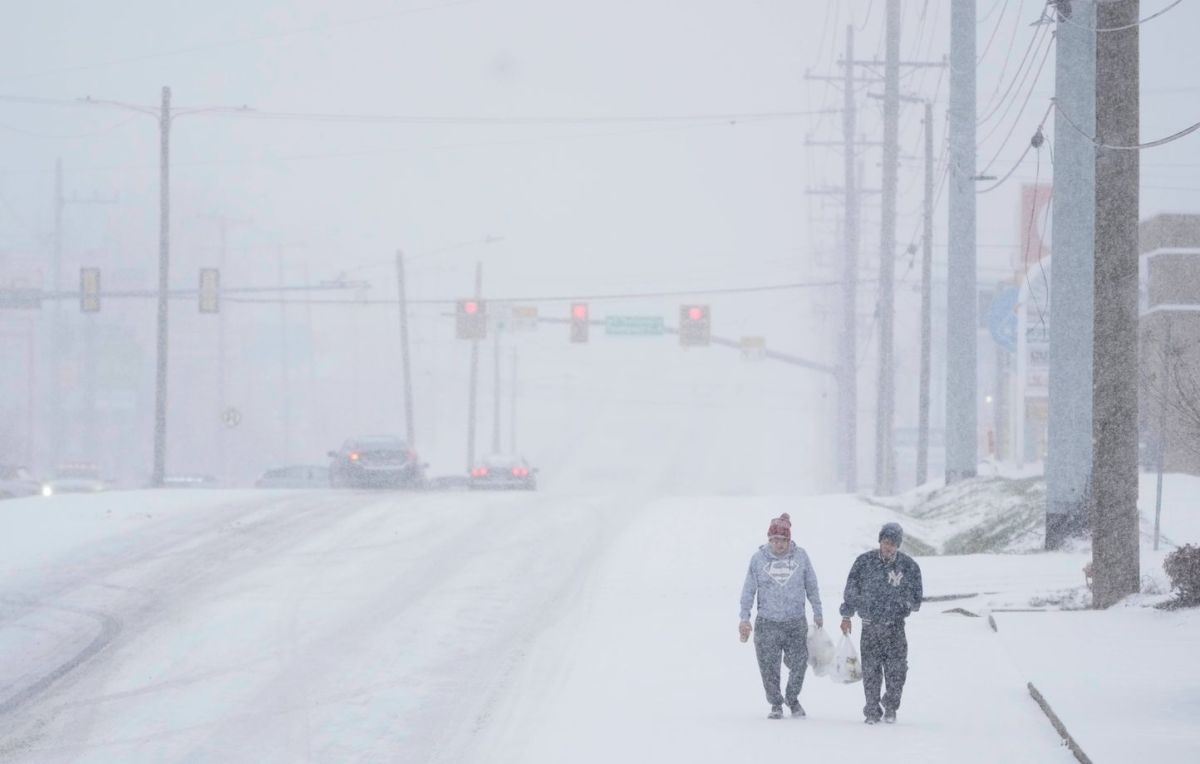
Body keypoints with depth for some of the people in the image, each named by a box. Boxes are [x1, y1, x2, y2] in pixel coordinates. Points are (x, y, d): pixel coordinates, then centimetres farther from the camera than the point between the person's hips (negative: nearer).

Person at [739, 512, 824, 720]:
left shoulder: (800, 556, -1)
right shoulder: (759, 558, -2)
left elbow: (812, 586, 10)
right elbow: (749, 590, 3)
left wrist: (818, 613, 14)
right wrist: (744, 618, 0)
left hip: (796, 622, 1)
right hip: (767, 623, 0)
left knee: (799, 664, 2)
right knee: (769, 667, 0)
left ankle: (792, 698, 27)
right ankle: (776, 704, 17)